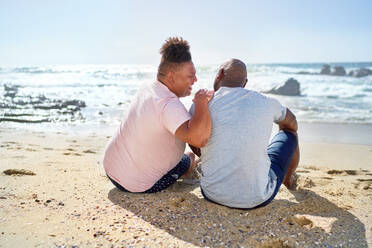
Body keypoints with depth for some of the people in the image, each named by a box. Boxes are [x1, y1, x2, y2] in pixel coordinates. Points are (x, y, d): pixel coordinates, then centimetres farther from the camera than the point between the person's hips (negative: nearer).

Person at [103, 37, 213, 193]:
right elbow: (198, 139, -47)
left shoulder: (146, 89, -2)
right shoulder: (169, 105, -32)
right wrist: (202, 102, -34)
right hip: (136, 185, -7)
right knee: (188, 160, 16)